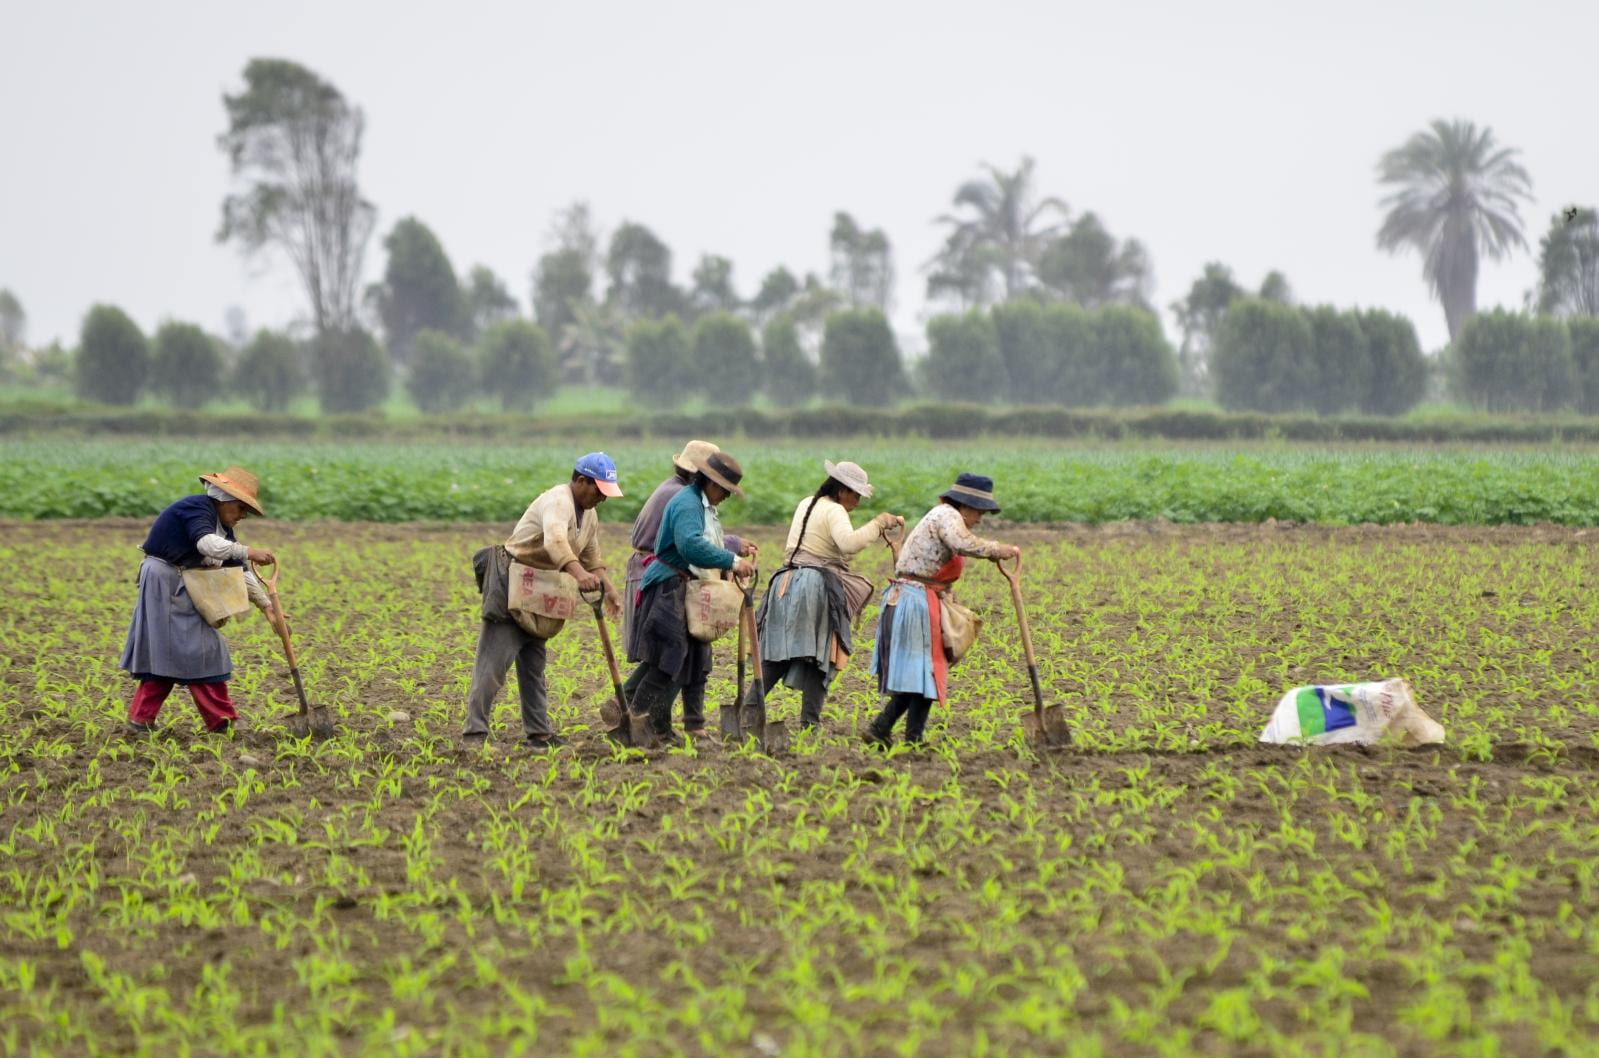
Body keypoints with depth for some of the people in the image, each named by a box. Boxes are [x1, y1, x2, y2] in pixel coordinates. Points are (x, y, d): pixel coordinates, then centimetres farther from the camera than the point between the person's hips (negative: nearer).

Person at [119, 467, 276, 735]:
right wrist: (249, 552, -40)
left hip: (183, 589, 10)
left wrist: (267, 605, 9)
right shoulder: (196, 509, -14)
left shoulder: (222, 525, 14)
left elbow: (239, 571, 15)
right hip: (164, 582, -10)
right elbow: (206, 543, -35)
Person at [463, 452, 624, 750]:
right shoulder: (558, 501, -22)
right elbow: (555, 542, -43)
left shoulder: (589, 514, 10)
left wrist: (608, 589, 8)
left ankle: (539, 734, 16)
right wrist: (578, 573, -57)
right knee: (494, 661, -11)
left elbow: (592, 559, 23)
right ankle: (474, 734, -13)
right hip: (510, 582, -9)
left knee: (533, 663, 12)